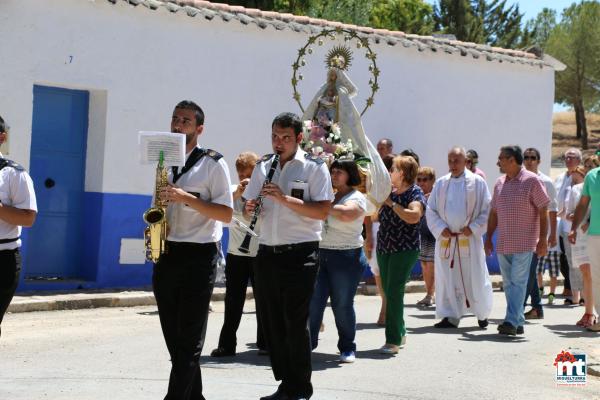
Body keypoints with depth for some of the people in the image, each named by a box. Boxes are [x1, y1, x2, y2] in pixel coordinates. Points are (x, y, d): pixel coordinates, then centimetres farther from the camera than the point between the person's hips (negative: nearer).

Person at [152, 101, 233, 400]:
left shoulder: (213, 164, -4)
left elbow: (226, 214, -9)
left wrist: (188, 198, -20)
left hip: (198, 256, -6)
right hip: (165, 254, 7)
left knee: (189, 340, -4)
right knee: (173, 336, 10)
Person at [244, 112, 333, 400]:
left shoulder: (314, 167, -3)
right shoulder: (263, 166, 14)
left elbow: (323, 212, -12)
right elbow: (249, 209, 17)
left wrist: (284, 198, -20)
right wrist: (250, 209, -7)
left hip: (300, 254, -5)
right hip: (267, 254, 6)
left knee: (295, 322, -5)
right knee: (271, 322, 8)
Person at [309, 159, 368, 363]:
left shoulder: (357, 198, -5)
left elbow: (345, 214, -26)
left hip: (346, 257, -5)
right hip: (321, 255, 6)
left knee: (342, 304, 0)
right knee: (313, 300, -1)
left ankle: (347, 348, 13)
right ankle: (308, 343, 6)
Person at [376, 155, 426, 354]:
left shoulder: (415, 192, -8)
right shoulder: (389, 191, 12)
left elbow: (414, 216, -26)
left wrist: (392, 203, -19)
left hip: (405, 250, -7)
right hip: (384, 248, 7)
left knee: (394, 292, -12)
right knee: (389, 292, 11)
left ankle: (394, 340, -8)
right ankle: (400, 333, 26)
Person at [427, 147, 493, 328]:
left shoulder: (477, 182, 0)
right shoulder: (441, 184, 8)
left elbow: (487, 210, -1)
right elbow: (430, 210, 9)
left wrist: (473, 228, -10)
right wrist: (440, 228, -5)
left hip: (469, 239, -3)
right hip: (446, 239, 3)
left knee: (475, 278, 2)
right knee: (447, 278, 3)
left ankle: (482, 314, 20)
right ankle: (451, 316, 11)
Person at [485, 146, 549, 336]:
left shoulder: (531, 181, -6)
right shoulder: (500, 183, 12)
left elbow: (543, 211, -7)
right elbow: (494, 213, 17)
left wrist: (543, 239, -11)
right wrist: (488, 238, 14)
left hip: (524, 243, -7)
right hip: (503, 243, 7)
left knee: (518, 282, -10)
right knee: (508, 284, 9)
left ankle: (512, 321, -13)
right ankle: (519, 322, 17)